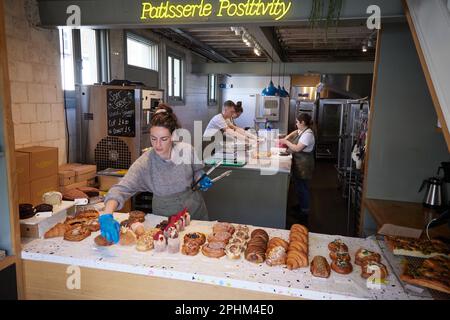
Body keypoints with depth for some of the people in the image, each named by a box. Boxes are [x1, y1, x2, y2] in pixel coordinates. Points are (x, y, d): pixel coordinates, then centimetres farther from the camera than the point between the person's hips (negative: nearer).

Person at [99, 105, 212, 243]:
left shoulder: (186, 150, -17)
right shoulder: (144, 163, -24)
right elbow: (121, 189, -34)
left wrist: (202, 180, -17)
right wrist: (107, 215, -50)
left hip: (195, 211, 2)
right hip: (165, 218, -2)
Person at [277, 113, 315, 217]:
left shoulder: (308, 134, -22)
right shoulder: (302, 130, 8)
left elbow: (297, 148, -25)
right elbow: (295, 132, 31)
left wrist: (286, 142, -12)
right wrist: (286, 138, 15)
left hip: (304, 165, -10)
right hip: (299, 163, 10)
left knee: (303, 188, 1)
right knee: (299, 186, 20)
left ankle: (304, 211, 13)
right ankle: (301, 205, 36)